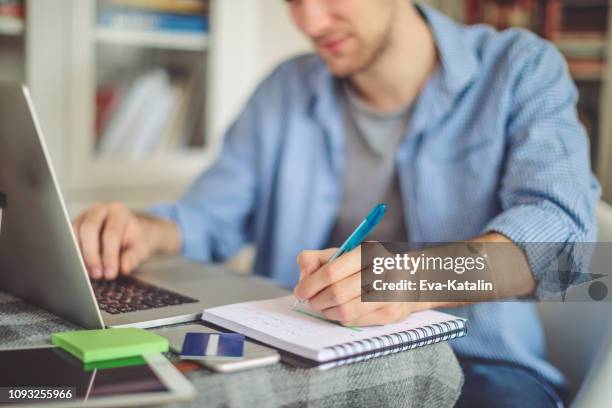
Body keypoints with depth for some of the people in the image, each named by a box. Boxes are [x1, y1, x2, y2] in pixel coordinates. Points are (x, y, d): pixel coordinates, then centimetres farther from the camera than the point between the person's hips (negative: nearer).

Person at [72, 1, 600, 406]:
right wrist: (148, 231, -13)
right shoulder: (285, 92, 11)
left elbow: (560, 225, -19)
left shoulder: (521, 68, -2)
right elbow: (209, 216, 12)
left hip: (476, 362, -2)